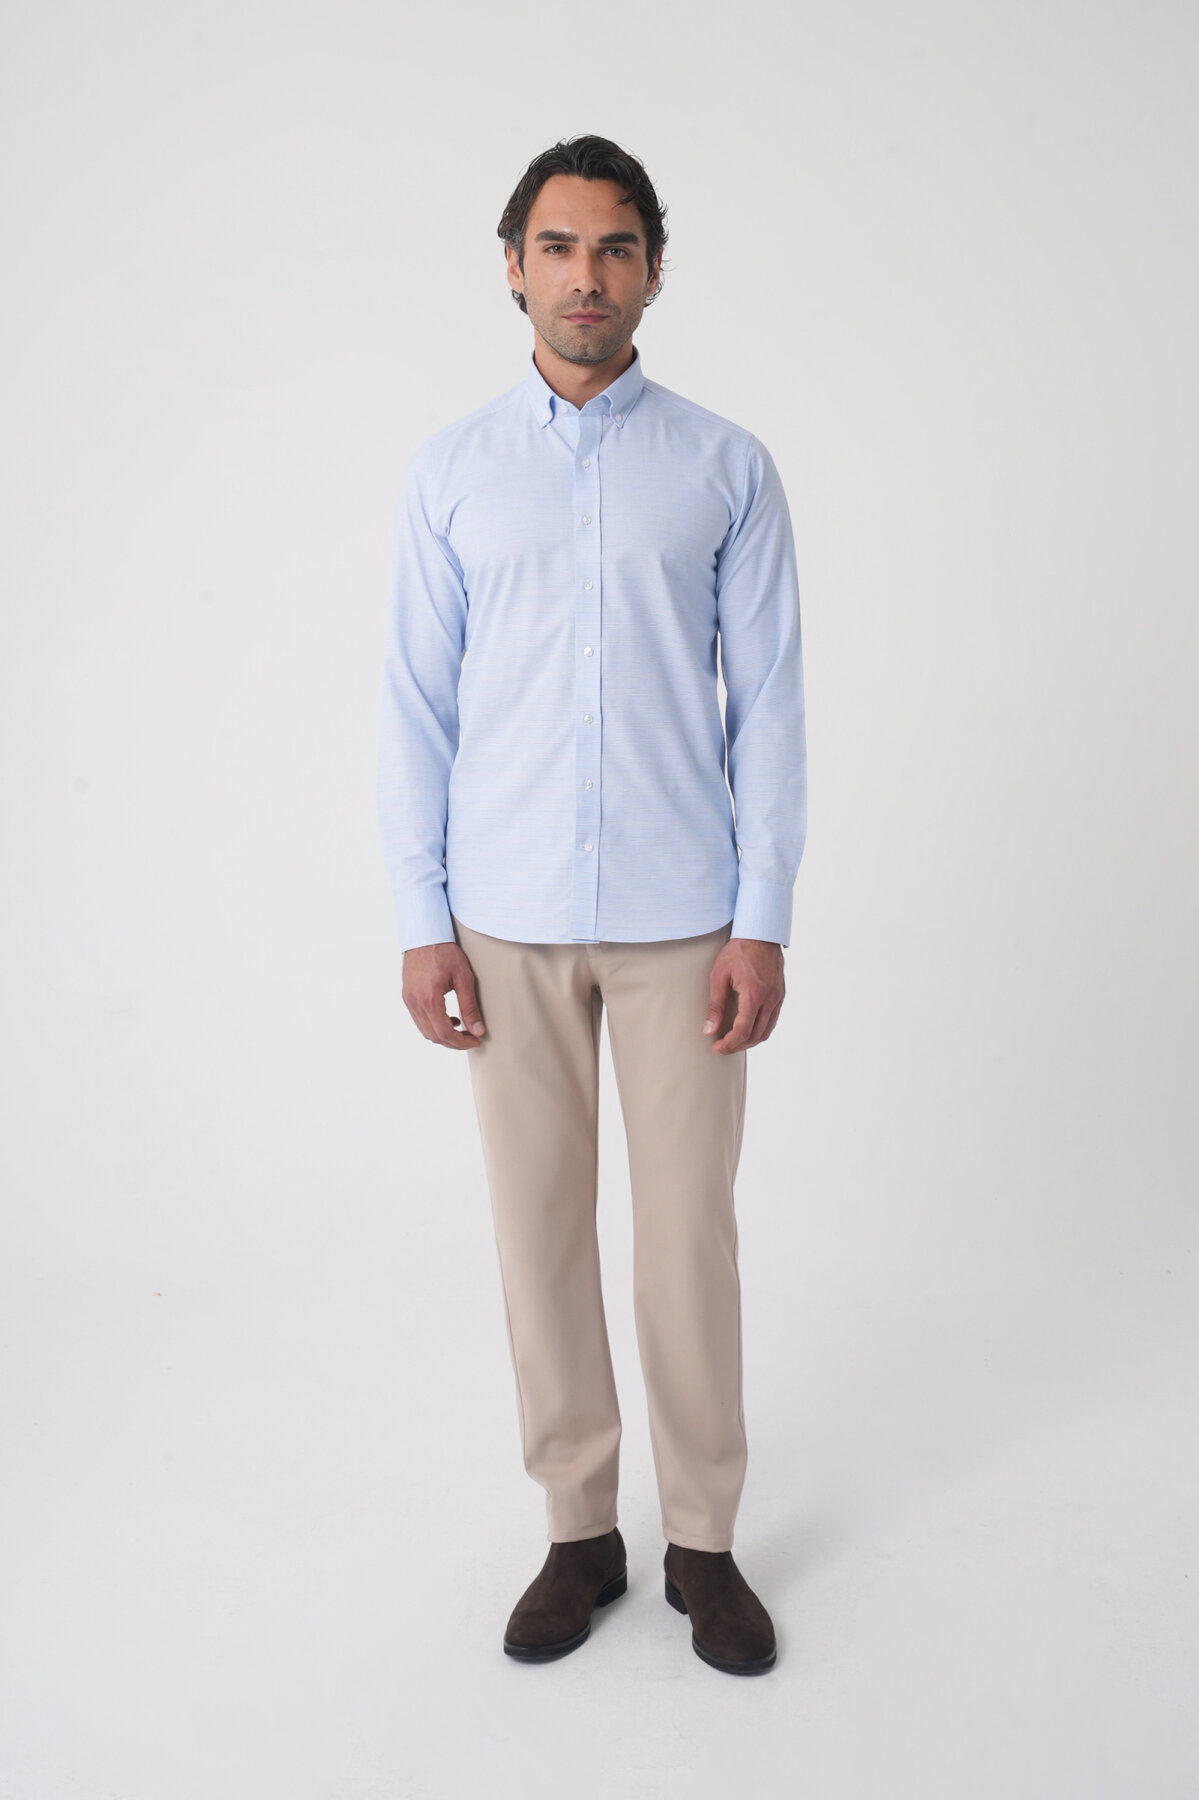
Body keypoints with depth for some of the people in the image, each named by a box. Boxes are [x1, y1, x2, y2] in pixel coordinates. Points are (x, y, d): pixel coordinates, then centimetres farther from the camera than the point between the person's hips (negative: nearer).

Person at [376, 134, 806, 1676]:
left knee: (689, 1229, 5)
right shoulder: (451, 473, 6)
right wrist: (422, 923, -2)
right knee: (539, 1227, 8)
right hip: (510, 923, 2)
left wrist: (763, 923, -6)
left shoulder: (726, 470, 2)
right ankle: (580, 1532, 25)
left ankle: (703, 1541, 23)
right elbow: (417, 705, 4)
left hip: (681, 916, -1)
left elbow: (769, 701, 0)